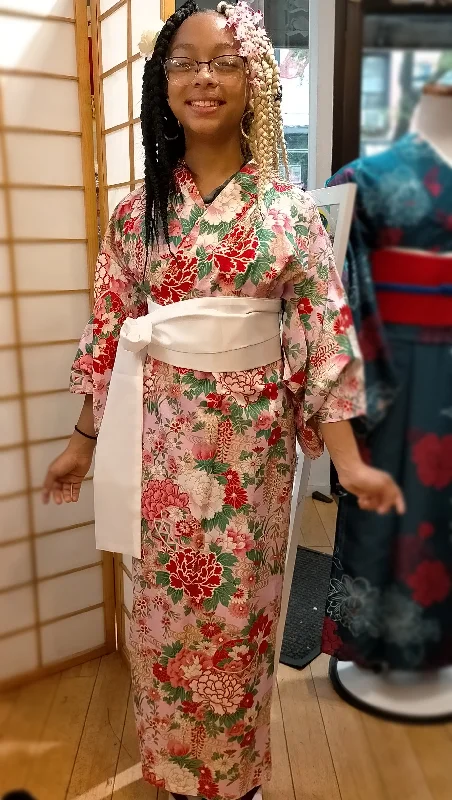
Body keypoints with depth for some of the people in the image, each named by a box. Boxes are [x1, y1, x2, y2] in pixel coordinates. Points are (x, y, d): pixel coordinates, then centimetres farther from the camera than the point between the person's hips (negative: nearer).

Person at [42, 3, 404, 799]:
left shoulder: (288, 210, -4)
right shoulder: (137, 211, 2)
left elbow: (324, 334, -6)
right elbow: (109, 333, 4)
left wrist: (349, 461, -12)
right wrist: (82, 442, 5)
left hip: (251, 437, -1)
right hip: (163, 435, 2)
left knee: (237, 607, 13)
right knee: (166, 605, 15)